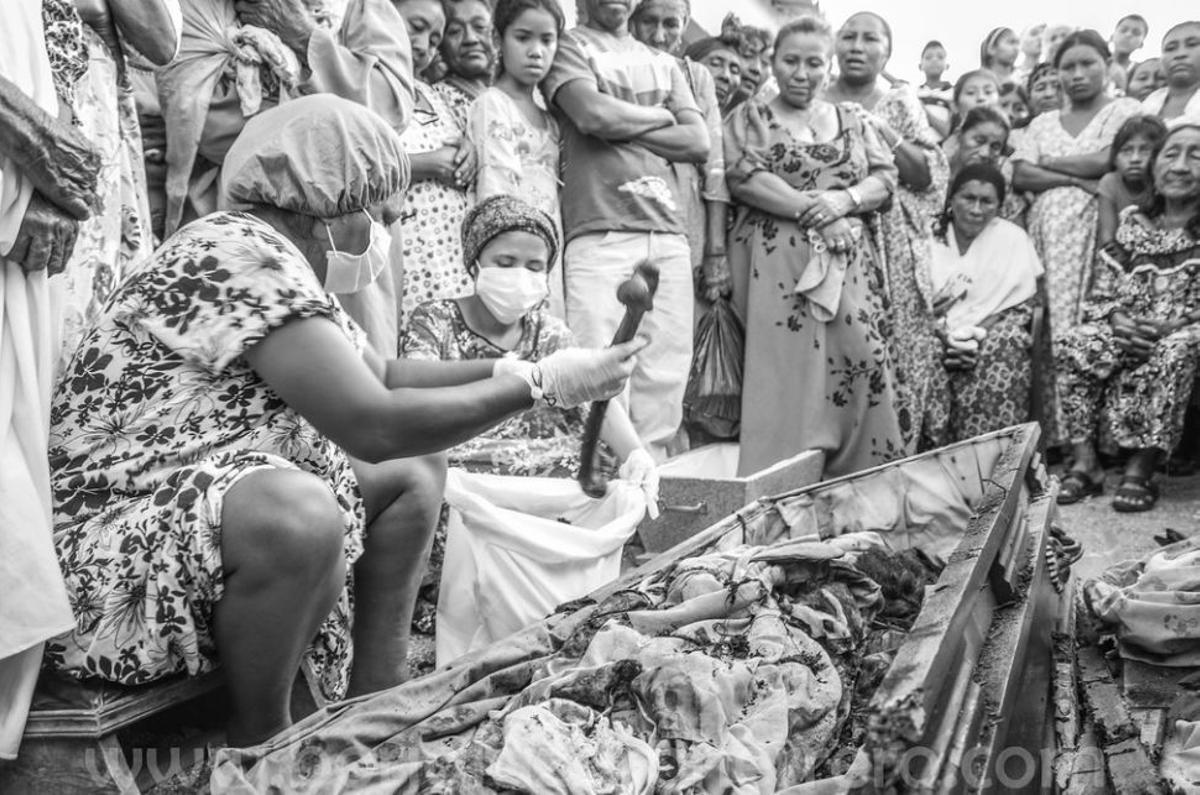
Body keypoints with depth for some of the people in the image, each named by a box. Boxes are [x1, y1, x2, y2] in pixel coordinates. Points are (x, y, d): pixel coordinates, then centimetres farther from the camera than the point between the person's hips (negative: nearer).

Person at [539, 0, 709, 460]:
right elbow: (595, 115, -9)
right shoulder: (570, 48, 10)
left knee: (665, 377, 0)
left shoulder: (665, 64, 25)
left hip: (669, 235, 5)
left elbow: (699, 144, 11)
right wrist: (660, 116, 7)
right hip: (600, 235, -4)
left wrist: (623, 125, 1)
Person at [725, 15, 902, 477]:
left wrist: (842, 201, -10)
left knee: (860, 361, -5)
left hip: (848, 262, 4)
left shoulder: (851, 121, 20)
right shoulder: (749, 118, 9)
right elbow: (743, 178, -7)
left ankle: (863, 481, 2)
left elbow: (885, 177, 12)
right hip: (776, 260, -3)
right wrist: (813, 209, -13)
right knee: (784, 367, -12)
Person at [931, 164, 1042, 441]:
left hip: (994, 336, 0)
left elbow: (1022, 307, 0)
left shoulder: (1013, 238, 4)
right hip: (936, 337, 1)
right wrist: (945, 336, -16)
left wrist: (976, 335, -15)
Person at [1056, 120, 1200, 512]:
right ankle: (1084, 463, -25)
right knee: (1078, 344, -25)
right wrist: (1116, 320, -13)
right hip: (1128, 333, 3)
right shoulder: (1132, 223, 12)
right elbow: (1100, 293, 8)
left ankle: (1140, 470, -31)